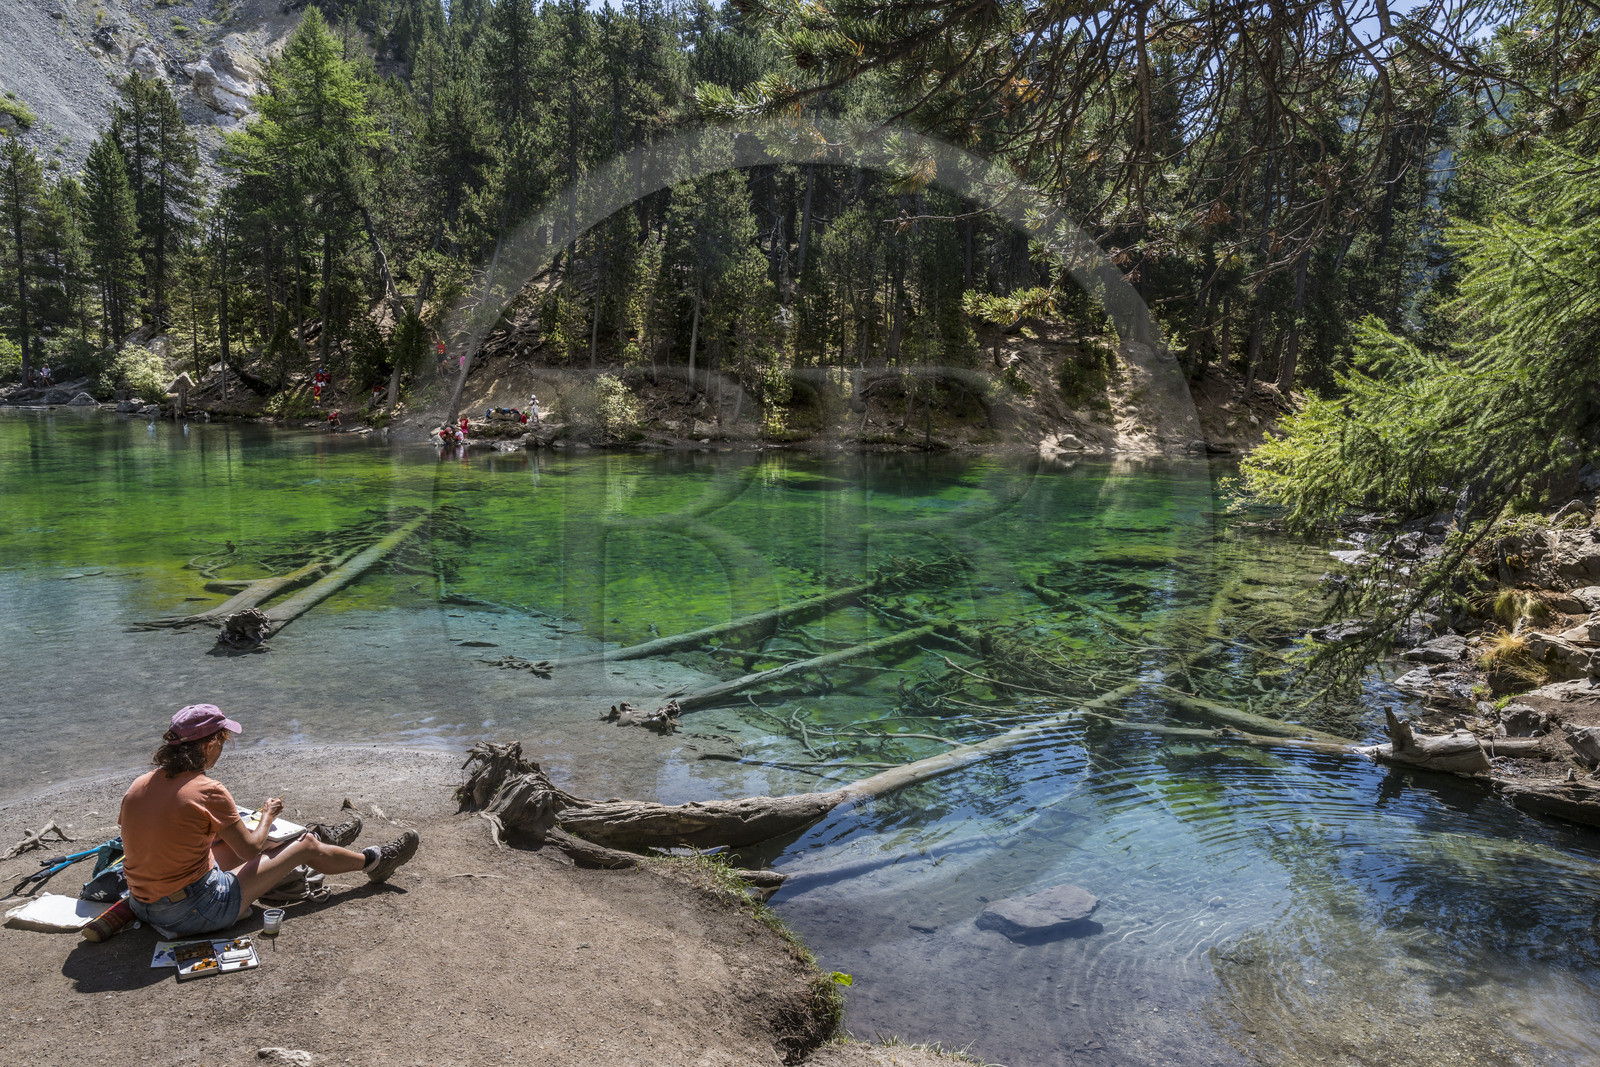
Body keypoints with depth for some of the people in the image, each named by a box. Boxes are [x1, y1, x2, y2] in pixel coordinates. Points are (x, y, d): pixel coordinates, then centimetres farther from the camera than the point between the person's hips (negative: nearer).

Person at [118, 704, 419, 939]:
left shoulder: (139, 786, -2)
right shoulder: (209, 791, -22)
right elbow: (250, 849, -10)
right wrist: (268, 815, 9)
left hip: (142, 906, 7)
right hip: (195, 912, -7)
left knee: (231, 841, 29)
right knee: (306, 847, 8)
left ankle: (321, 837, 52)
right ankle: (374, 862, 33)